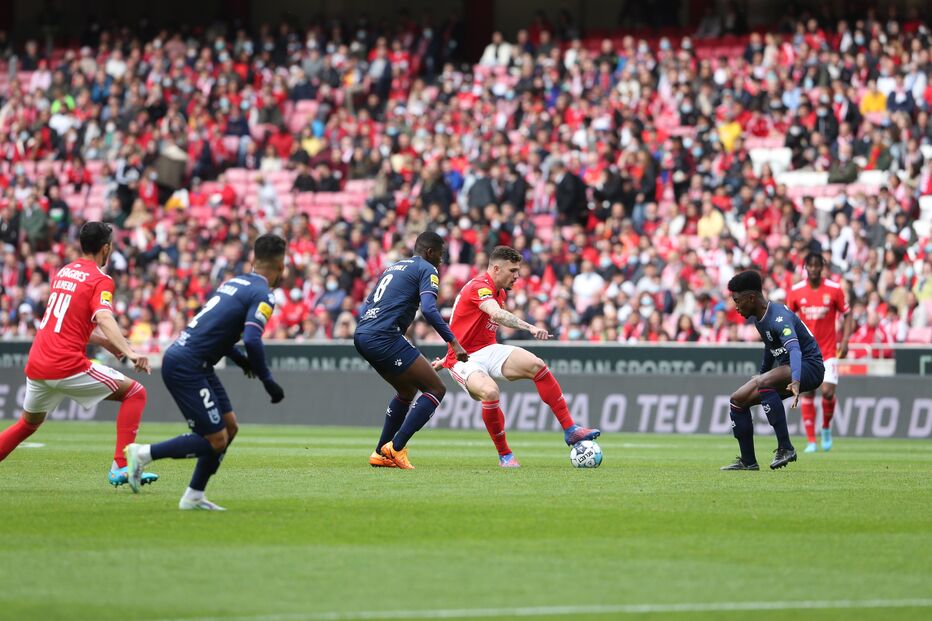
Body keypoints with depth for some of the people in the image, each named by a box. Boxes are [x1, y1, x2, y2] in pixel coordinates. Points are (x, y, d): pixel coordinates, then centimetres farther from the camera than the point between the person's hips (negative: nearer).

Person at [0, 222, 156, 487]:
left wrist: (106, 342, 23)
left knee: (28, 423, 29)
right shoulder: (100, 280, -5)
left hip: (36, 365, 7)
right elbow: (104, 319, -23)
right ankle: (121, 467, -9)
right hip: (67, 367, -7)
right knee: (134, 392, 2)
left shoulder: (63, 272, 18)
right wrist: (129, 351, -36)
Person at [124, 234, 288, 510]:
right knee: (215, 440, -4)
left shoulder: (233, 282, 16)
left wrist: (241, 359, 23)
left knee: (229, 427, 14)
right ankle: (143, 454, -2)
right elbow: (252, 340, -23)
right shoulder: (263, 295, -10)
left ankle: (194, 496, 17)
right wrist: (268, 381, -12)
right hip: (186, 367, -9)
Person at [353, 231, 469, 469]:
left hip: (361, 335, 9)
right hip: (384, 339, -9)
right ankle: (396, 448, -12)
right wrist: (453, 342, -17)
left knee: (408, 390, 27)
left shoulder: (394, 267, 26)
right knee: (436, 390, -4)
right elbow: (429, 309, -16)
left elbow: (364, 308, 27)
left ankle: (381, 454, 24)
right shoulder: (427, 269, 1)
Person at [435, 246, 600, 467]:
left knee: (537, 365, -11)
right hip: (464, 360, -8)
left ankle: (570, 430, -7)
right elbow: (497, 314, -40)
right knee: (490, 392, -35)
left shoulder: (500, 293, 13)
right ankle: (504, 455, -15)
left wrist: (448, 358, 31)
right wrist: (530, 328, -54)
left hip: (489, 350, 8)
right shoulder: (479, 287, -19)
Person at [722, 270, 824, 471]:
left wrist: (796, 381, -57)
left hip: (809, 366, -10)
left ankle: (785, 448, -33)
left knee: (762, 382, -37)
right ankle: (748, 461, 13)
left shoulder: (779, 317, -24)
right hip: (785, 369, 10)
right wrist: (762, 372, 38)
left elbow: (794, 349, -41)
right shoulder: (759, 318, 7)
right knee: (738, 400, 6)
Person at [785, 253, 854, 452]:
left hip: (828, 351, -1)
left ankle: (826, 428, 17)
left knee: (828, 392, -12)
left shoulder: (834, 289, -4)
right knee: (807, 393, -4)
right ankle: (811, 440, 1)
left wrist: (845, 341, -7)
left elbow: (847, 315, 4)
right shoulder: (796, 291, 0)